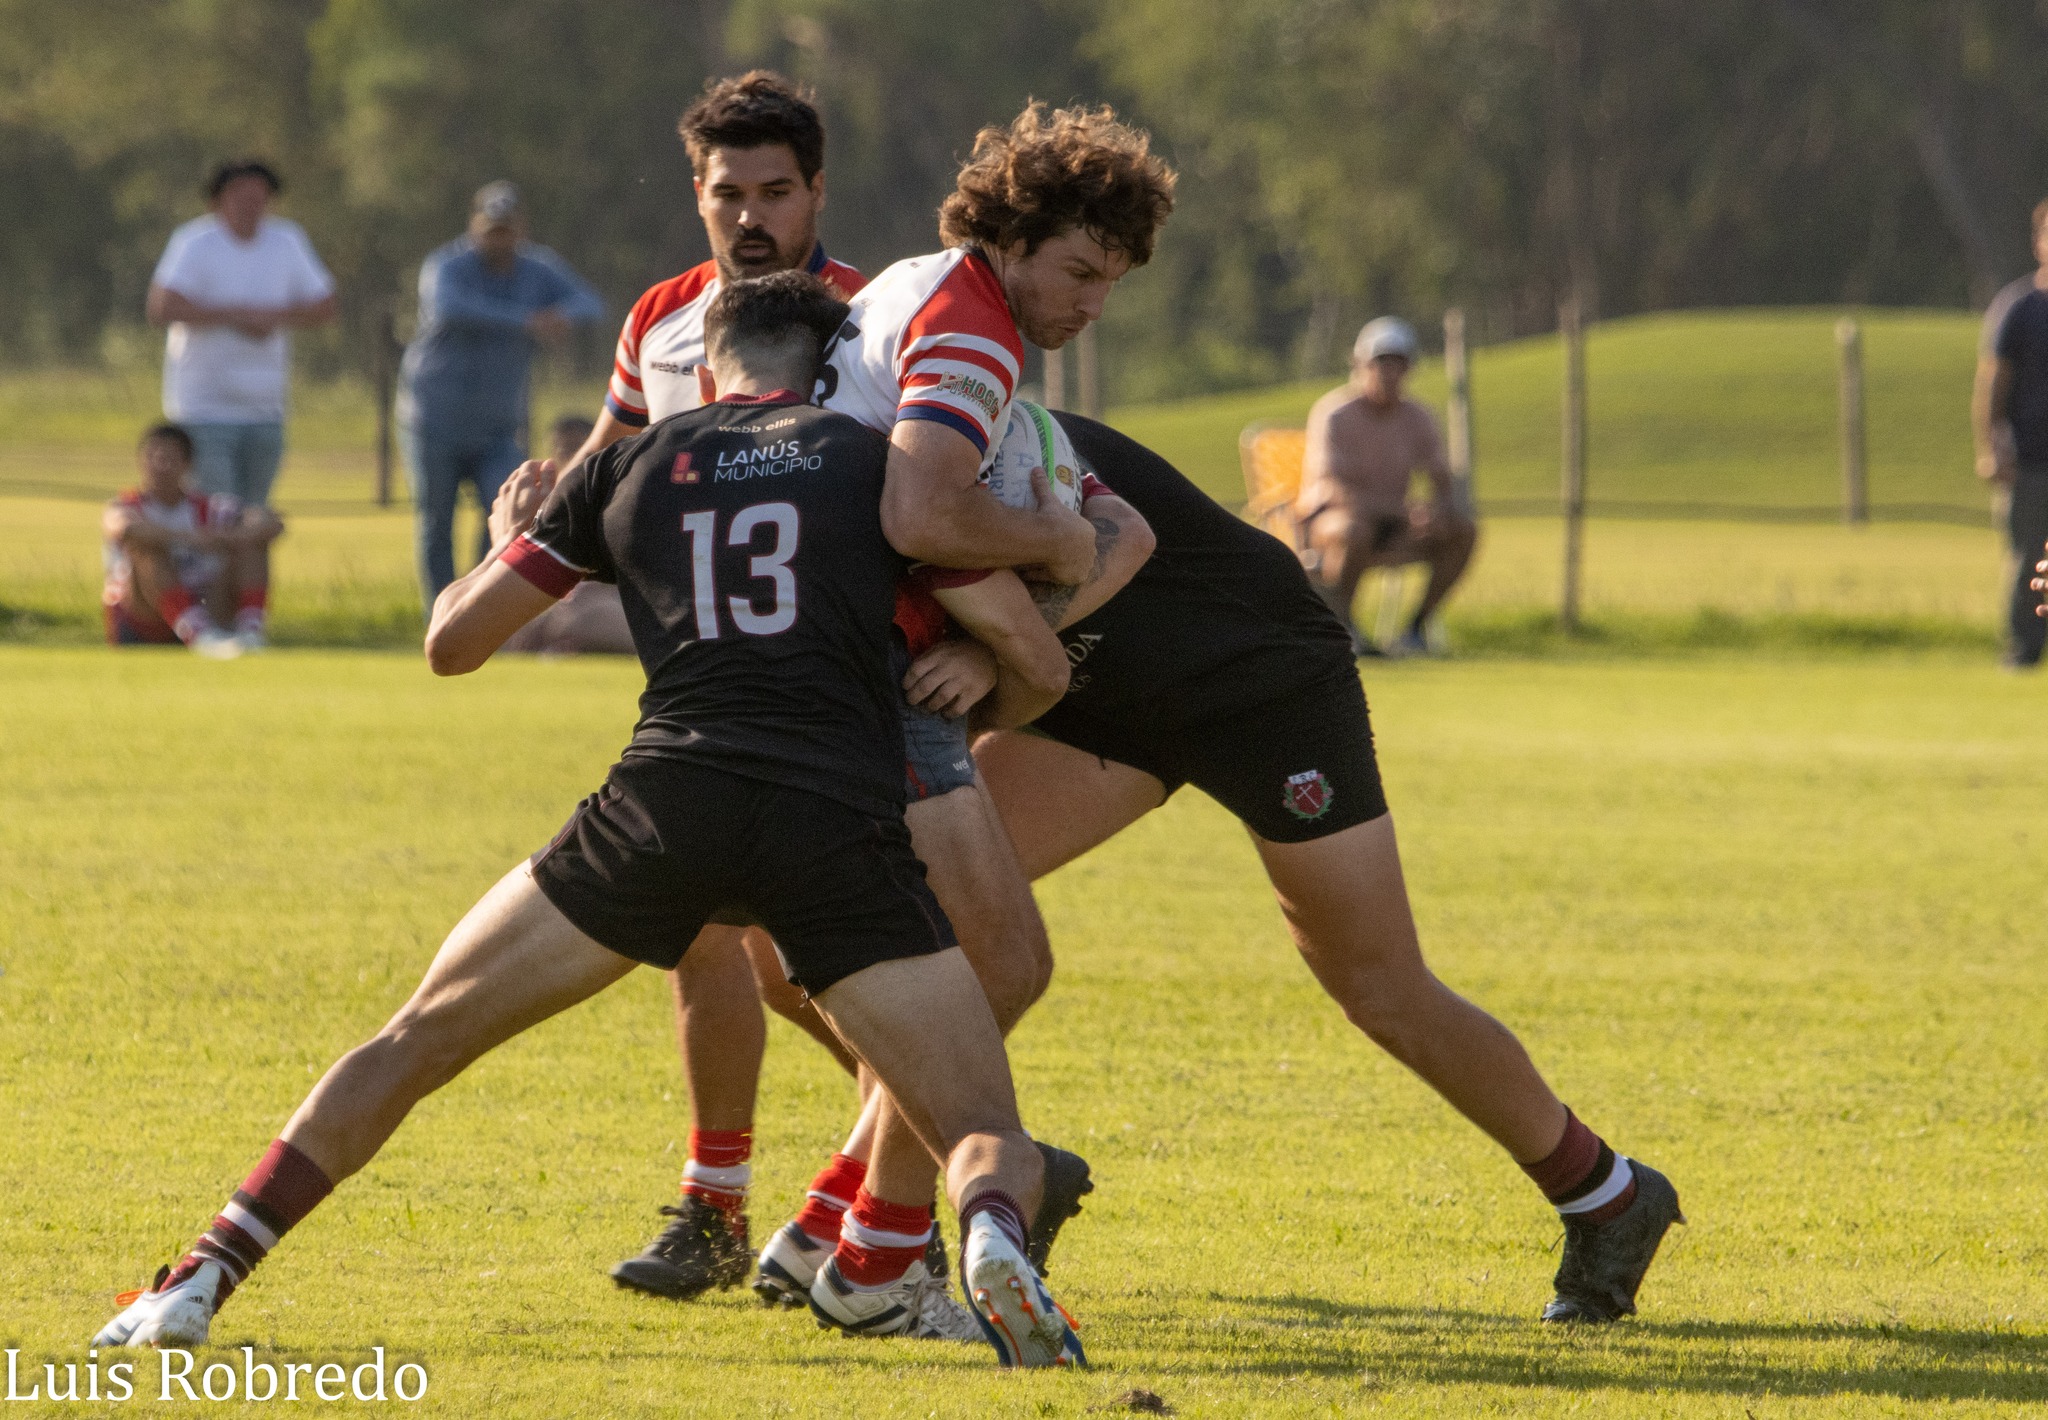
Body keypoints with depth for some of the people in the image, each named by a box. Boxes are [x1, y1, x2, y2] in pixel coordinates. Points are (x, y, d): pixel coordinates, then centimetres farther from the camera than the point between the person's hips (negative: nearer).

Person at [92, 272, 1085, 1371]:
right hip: (840, 820, -1)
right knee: (990, 1142, 4)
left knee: (415, 1043, 16)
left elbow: (451, 641, 24)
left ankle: (201, 1282, 8)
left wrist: (501, 533, 45)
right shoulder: (878, 460, 16)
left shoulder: (629, 467, 19)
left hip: (667, 799, 1)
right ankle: (992, 1235, -33)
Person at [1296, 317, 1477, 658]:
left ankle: (1415, 629, -7)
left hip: (1391, 528, 6)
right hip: (1324, 522, -6)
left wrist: (1440, 510, -24)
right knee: (1356, 529, -41)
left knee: (1463, 530, -16)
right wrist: (1404, 510, -37)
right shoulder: (1334, 415, -15)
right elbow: (1334, 490, -26)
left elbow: (1444, 486, 3)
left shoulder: (1417, 419, 3)